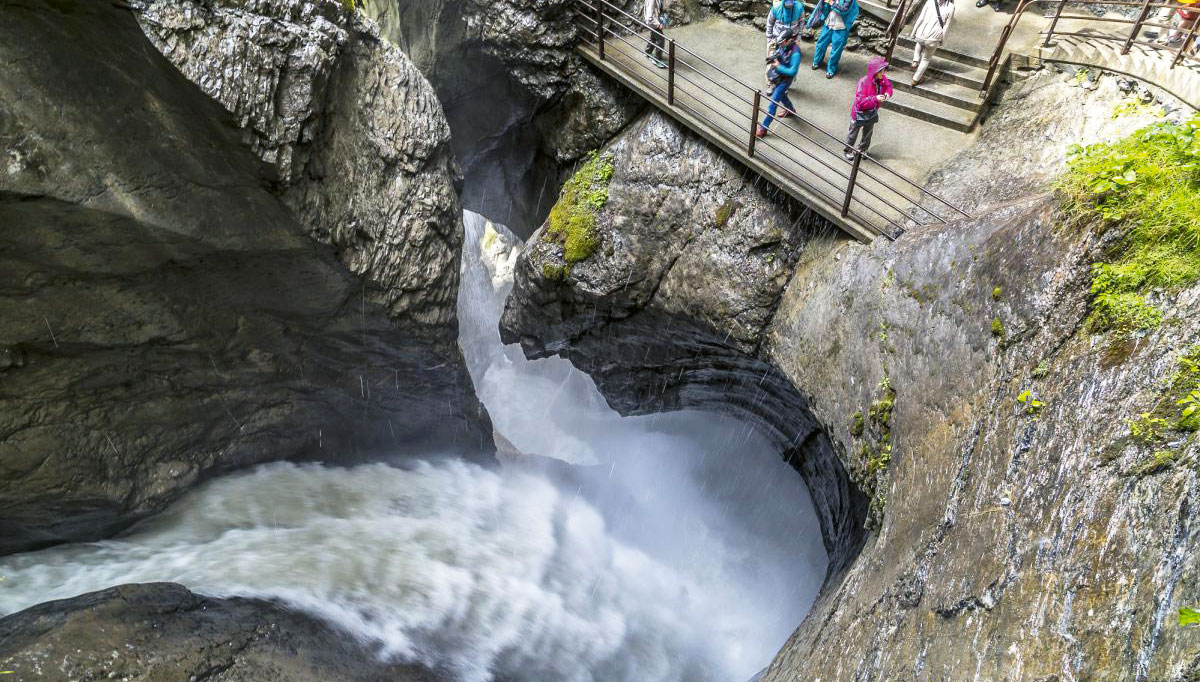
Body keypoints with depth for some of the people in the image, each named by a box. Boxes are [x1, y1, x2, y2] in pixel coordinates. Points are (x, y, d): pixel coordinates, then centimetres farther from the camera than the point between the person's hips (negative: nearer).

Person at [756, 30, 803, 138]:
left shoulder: (795, 53, -31)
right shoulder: (784, 46, -9)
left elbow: (792, 71, -32)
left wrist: (778, 66, -28)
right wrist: (773, 59, -11)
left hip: (784, 80, -9)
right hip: (777, 77, 9)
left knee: (773, 104, -8)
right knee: (781, 95, 33)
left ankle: (763, 128, -3)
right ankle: (790, 109, 62)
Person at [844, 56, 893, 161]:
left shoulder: (882, 79, -15)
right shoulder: (863, 82, -33)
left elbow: (888, 85, 8)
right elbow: (860, 101, -34)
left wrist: (888, 93, -14)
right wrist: (875, 98, -42)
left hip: (872, 113, 6)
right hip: (860, 113, -5)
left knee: (868, 133, 24)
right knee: (853, 133, 17)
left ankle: (863, 149, 47)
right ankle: (848, 151, 39)